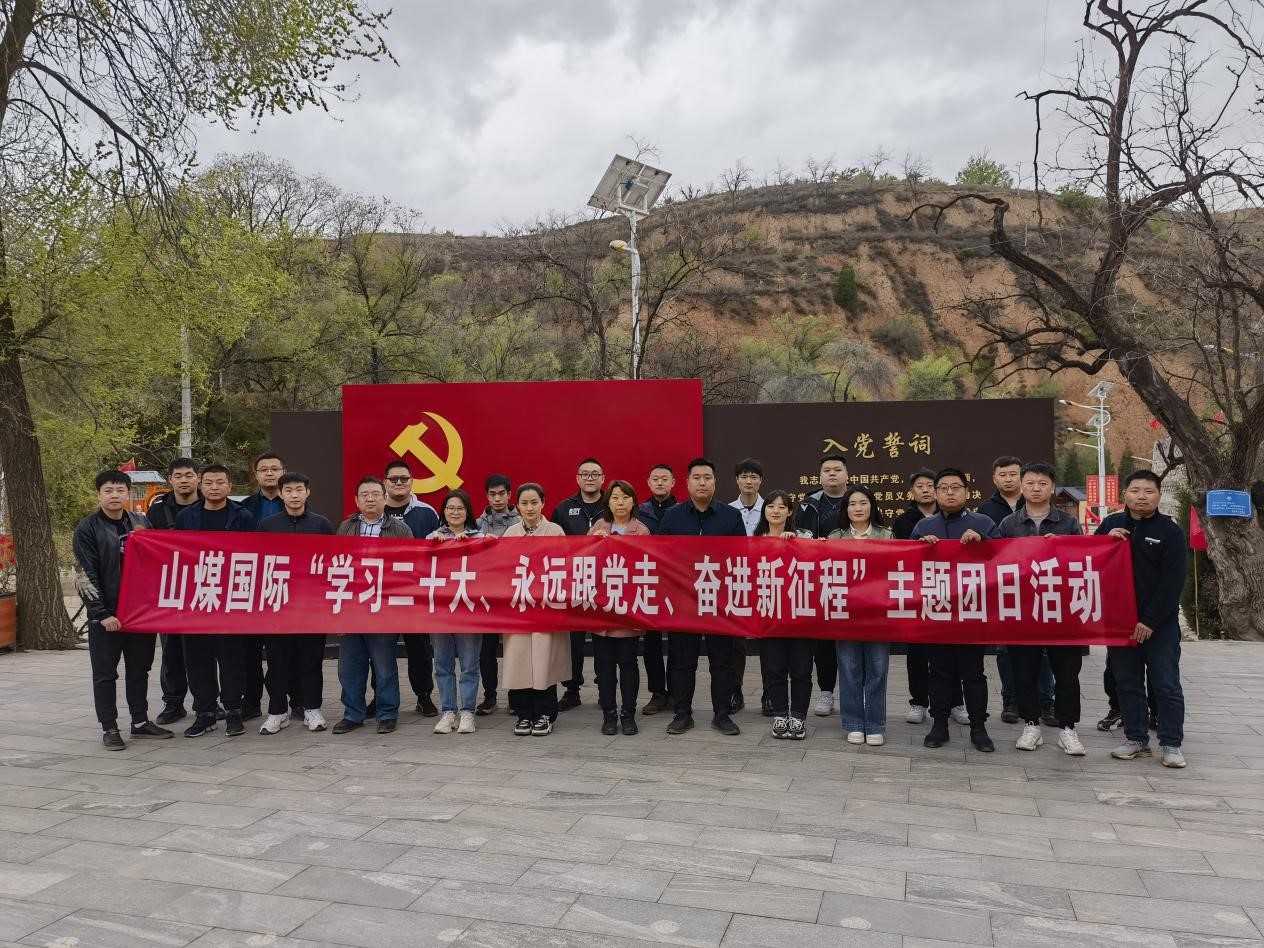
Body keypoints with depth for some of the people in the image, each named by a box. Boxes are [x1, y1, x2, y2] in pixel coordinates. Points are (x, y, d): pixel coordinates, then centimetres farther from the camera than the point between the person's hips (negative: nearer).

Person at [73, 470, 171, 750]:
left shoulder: (142, 523, 8)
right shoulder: (87, 529, -4)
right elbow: (85, 575, -8)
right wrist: (102, 613, -15)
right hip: (105, 615, -4)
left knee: (140, 669, 11)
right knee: (105, 673, 4)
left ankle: (140, 721, 22)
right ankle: (109, 728, 13)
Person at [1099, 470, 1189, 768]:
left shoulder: (1170, 531, -5)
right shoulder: (1110, 524, 6)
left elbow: (1173, 581, -11)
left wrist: (1150, 620, -16)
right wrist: (1106, 541, -11)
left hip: (1160, 623, -3)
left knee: (1166, 685, 2)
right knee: (1128, 684, 9)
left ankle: (1171, 743, 10)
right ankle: (1136, 739, 19)